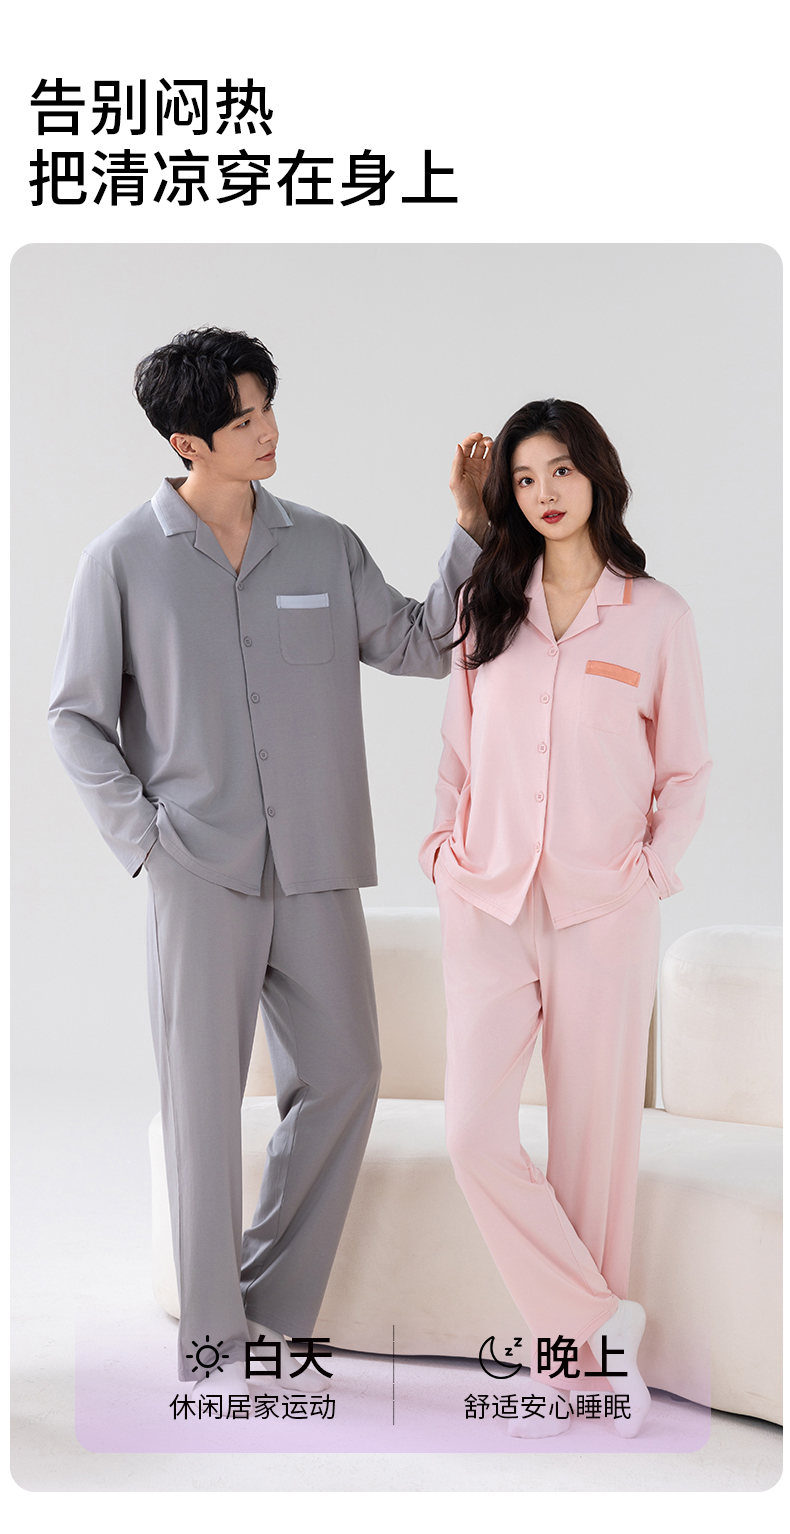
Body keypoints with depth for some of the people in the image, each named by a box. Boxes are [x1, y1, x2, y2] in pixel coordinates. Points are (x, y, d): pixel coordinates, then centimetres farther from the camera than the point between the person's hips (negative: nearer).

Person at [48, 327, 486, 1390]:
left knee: (344, 1074, 5)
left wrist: (475, 531, -1)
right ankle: (212, 1333, 16)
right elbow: (76, 715, 3)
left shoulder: (325, 547, 7)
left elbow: (421, 647, 9)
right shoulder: (124, 561, 0)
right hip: (199, 869, -3)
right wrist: (141, 833, -7)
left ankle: (270, 1296, 23)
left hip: (316, 867, 4)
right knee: (205, 1100, 2)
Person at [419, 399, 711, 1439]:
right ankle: (600, 1326, 6)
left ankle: (579, 1359, 19)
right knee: (476, 1136, -8)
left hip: (604, 915, -2)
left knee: (596, 1146, 3)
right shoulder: (490, 606, 10)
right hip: (486, 908, 3)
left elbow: (687, 772, 6)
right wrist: (444, 842, 4)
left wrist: (653, 871, -7)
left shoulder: (656, 615, 1)